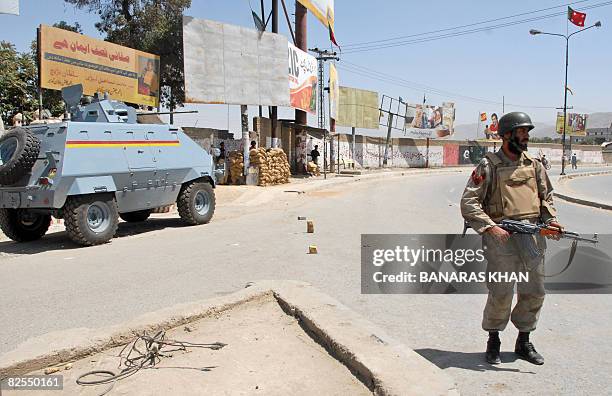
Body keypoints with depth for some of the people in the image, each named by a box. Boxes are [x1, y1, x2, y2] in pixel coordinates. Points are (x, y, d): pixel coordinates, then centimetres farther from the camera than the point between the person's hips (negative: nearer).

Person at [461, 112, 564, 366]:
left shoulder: (534, 165, 14)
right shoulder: (489, 166, -3)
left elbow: (546, 197, 22)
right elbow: (468, 203, -8)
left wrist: (551, 220, 3)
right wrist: (490, 227, -18)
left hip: (534, 237, 6)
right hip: (502, 238, -5)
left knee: (534, 293, 10)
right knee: (501, 294, -4)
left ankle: (523, 342, 28)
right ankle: (493, 342, 18)